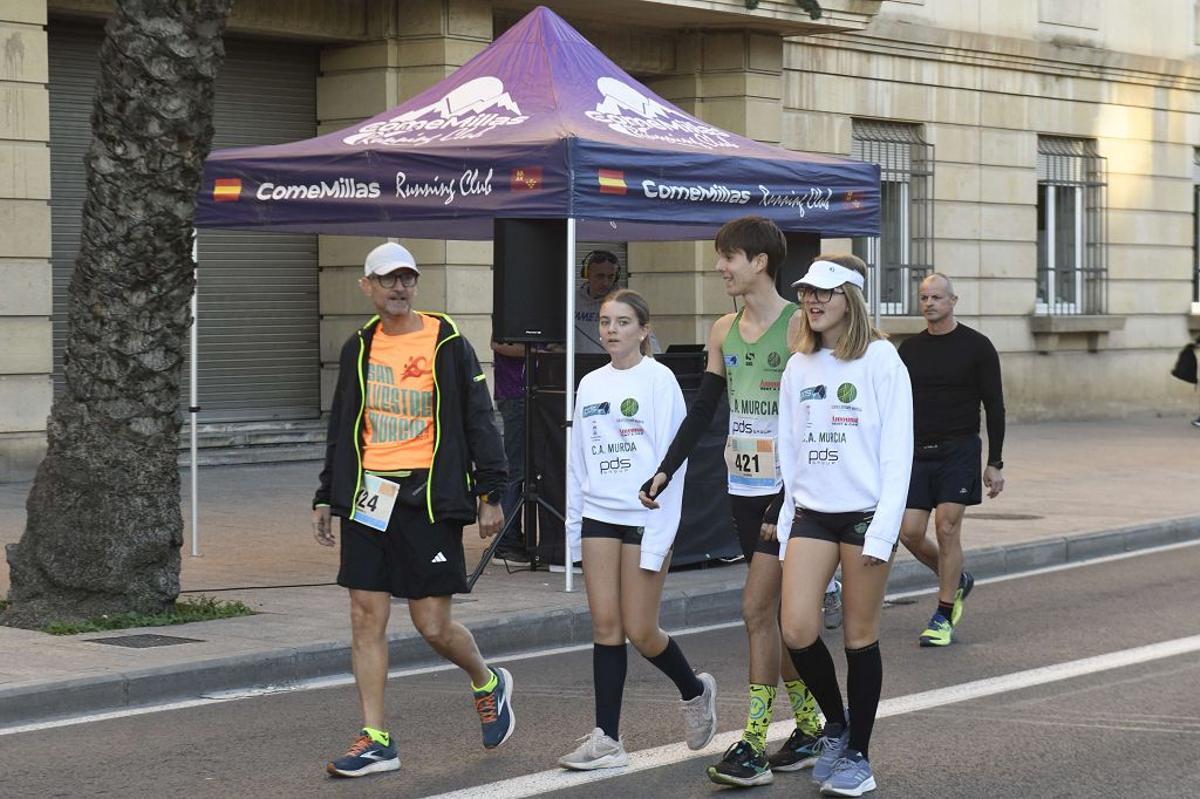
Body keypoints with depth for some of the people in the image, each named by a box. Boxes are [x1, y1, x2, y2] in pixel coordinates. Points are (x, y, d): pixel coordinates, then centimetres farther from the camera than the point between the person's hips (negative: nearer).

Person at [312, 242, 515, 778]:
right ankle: (376, 741, 6)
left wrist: (490, 494, -6)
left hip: (428, 497, -4)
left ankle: (487, 684, 29)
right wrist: (325, 498, 16)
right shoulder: (358, 348, 11)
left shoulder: (448, 345, -2)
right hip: (368, 496, 5)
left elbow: (479, 422, -2)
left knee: (433, 625, -3)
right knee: (366, 616, 0)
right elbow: (341, 429, 19)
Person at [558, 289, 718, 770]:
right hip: (599, 516, 5)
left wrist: (658, 538, -14)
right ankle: (607, 739, 3)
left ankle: (694, 691, 26)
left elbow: (671, 459, -10)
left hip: (645, 517, -5)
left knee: (639, 630, -2)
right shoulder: (590, 385, 11)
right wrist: (573, 524, 11)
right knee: (605, 625, 1)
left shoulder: (658, 380, -6)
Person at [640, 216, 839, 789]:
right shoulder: (723, 332, 10)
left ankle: (754, 746, -8)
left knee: (758, 607, -11)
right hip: (744, 485, 7)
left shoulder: (798, 325, -10)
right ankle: (811, 727, 20)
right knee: (779, 613, 10)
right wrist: (666, 470, 6)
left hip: (787, 488, -7)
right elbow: (702, 410, 15)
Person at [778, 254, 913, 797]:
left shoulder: (881, 360, -6)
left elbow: (896, 451, -9)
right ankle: (834, 725, 18)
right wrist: (783, 520, 10)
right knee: (797, 630, -8)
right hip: (811, 513, 4)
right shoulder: (798, 366, 10)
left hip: (865, 514, -4)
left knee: (860, 638, 2)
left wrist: (883, 532, -15)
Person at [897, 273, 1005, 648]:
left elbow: (994, 408, -1)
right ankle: (956, 581, 25)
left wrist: (995, 464, -5)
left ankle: (943, 617, 2)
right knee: (909, 533, -3)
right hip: (917, 453, 4)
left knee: (947, 529, -8)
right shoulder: (910, 349, 10)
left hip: (959, 451, -4)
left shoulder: (976, 347, -2)